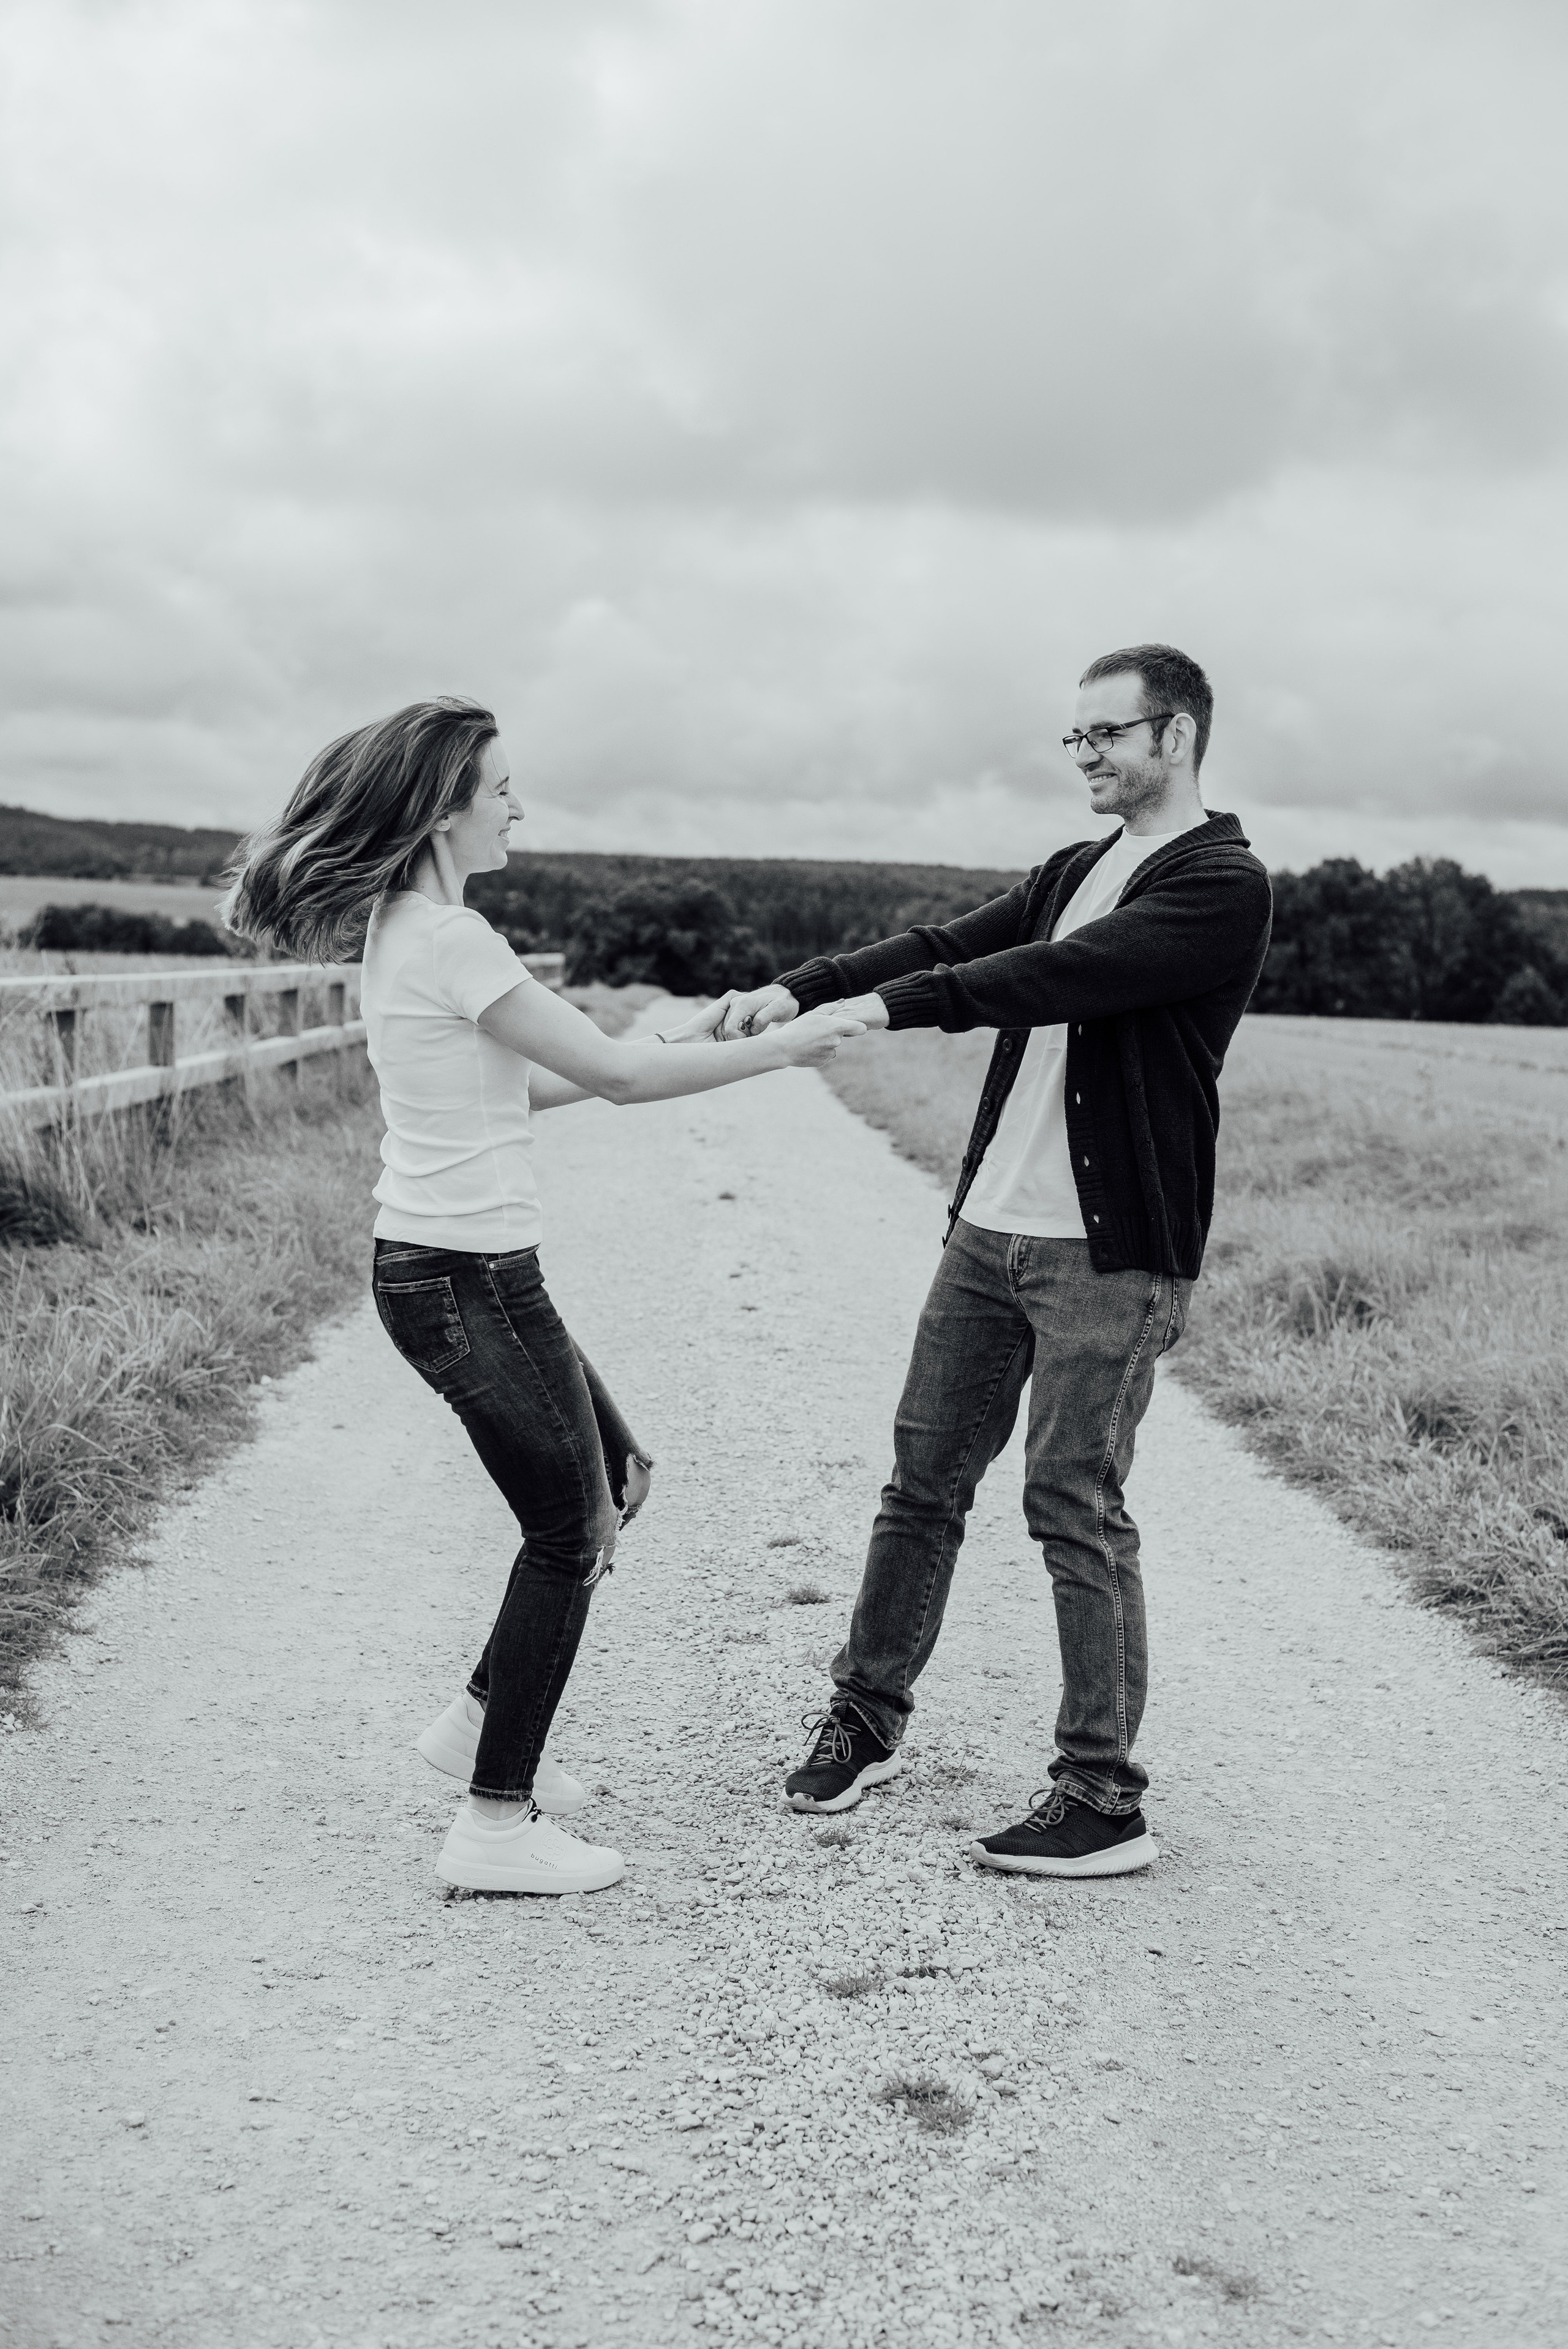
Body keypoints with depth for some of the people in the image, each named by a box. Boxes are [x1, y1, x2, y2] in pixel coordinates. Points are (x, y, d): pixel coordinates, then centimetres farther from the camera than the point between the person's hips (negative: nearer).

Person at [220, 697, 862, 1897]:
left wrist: (673, 1042, 12)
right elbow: (615, 1075, -17)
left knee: (615, 1475, 21)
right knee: (571, 1537, 3)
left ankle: (485, 1720, 30)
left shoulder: (401, 927, 11)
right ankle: (498, 1824, 13)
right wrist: (783, 1047, -8)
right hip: (469, 1279, -10)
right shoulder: (451, 939, -20)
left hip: (439, 1267, 10)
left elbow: (519, 1082, 17)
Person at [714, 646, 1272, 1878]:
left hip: (1112, 1254, -7)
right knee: (923, 1479, 12)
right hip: (992, 1225, 7)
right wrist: (801, 987, -9)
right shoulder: (1074, 872, 17)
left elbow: (1068, 974, -22)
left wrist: (889, 1006, -28)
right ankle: (864, 1722, 27)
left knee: (1077, 1511, -4)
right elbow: (952, 944, 6)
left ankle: (1104, 1801, 7)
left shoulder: (1222, 883, -9)